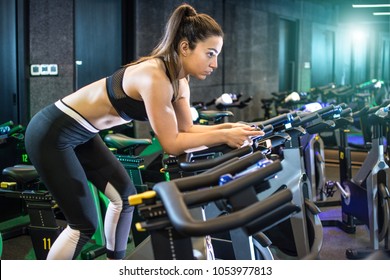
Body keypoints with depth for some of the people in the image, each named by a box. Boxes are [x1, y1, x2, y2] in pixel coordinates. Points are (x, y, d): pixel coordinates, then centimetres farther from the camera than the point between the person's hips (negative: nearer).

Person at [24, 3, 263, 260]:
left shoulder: (179, 81, -1)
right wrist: (224, 136, -21)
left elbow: (186, 129, 5)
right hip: (52, 134, -10)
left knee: (125, 195, 14)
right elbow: (172, 143, -23)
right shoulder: (155, 78, -29)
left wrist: (227, 127, -7)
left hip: (81, 134, 10)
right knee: (84, 224, -5)